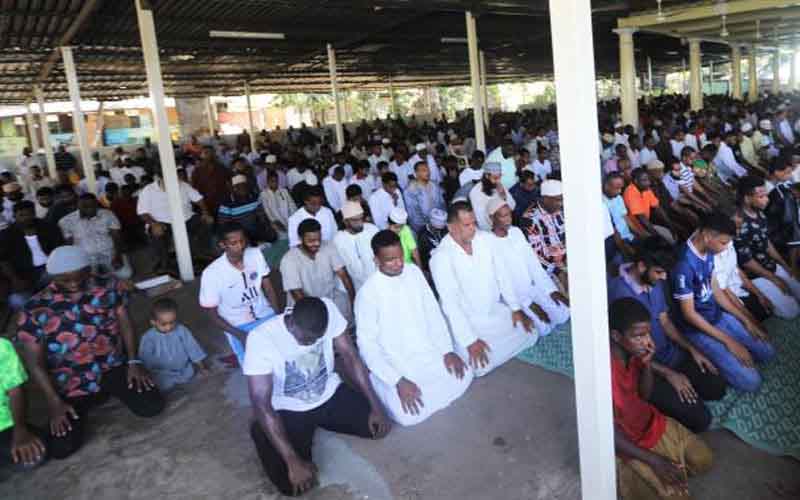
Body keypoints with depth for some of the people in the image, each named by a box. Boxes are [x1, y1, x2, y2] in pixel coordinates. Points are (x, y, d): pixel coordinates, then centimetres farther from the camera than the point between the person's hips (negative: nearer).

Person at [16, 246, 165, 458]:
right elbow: (34, 362, -9)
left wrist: (134, 362, -10)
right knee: (62, 448, -11)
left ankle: (110, 390, 19)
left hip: (112, 367, 1)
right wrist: (54, 402, -13)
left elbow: (125, 323, 0)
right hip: (71, 383, -1)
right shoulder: (35, 309, -13)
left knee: (152, 407, -14)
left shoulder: (108, 288, -8)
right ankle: (82, 404, 23)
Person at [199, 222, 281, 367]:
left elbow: (268, 288, 1)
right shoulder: (211, 274, -19)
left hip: (266, 315, 4)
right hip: (238, 326, -3)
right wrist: (240, 335, -18)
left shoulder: (256, 254, -10)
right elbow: (212, 315, -10)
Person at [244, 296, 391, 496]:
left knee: (379, 426, -10)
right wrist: (293, 461, -32)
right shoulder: (261, 339, -32)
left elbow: (350, 357, -11)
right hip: (290, 410, -3)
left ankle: (318, 423, 17)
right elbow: (262, 405, -30)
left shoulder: (328, 310, -22)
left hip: (329, 393, 4)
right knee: (293, 483, -18)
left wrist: (376, 406, -15)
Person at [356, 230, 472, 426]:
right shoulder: (367, 293, -20)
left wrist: (447, 350, -5)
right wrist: (398, 381, -23)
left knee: (463, 375, -9)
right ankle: (387, 386, 10)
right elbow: (367, 344, -18)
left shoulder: (414, 272, -3)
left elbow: (433, 312, 4)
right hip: (393, 363, -5)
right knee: (409, 414, -20)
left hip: (426, 349, 5)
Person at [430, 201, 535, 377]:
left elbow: (501, 275, 4)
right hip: (467, 320, -6)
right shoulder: (441, 258, -24)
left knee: (529, 335, -1)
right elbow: (450, 303, -24)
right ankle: (462, 346, 10)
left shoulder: (485, 238, -5)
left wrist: (516, 308, -1)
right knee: (482, 365, -21)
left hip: (495, 309, 6)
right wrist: (470, 341, -26)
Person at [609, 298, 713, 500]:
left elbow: (645, 395, 1)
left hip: (650, 423, 7)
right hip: (627, 443, -7)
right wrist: (653, 460, -23)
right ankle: (629, 471, 11)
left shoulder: (633, 350, -11)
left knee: (703, 459, 9)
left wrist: (647, 364, -17)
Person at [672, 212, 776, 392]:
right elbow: (689, 314, -23)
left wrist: (746, 320, 7)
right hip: (699, 329, -8)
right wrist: (728, 341, -18)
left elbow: (715, 290, 9)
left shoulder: (708, 252, -3)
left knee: (767, 353, 11)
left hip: (719, 316, 8)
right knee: (750, 382, -11)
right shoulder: (684, 265, -31)